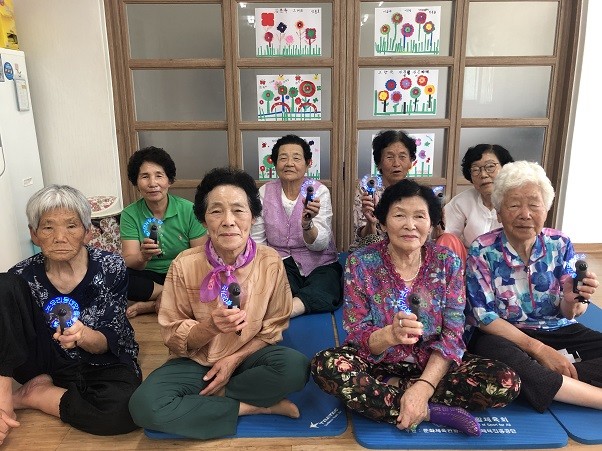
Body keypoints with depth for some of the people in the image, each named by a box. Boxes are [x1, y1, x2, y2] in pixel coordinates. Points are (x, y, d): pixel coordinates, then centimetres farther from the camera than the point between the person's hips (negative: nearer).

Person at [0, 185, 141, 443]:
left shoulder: (111, 268, -15)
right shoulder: (23, 277, -11)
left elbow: (108, 343, -13)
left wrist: (82, 335, -36)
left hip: (102, 363, 0)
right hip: (48, 362, 1)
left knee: (125, 410, -36)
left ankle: (29, 396, -9)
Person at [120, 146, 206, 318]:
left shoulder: (188, 210, -9)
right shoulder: (130, 214, -4)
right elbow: (129, 262, -11)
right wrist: (143, 257, -36)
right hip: (149, 276, 1)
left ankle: (148, 305, -18)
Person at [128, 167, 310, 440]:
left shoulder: (271, 262, -13)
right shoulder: (185, 265, -14)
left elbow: (273, 328, -2)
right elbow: (173, 337, -8)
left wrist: (234, 359, -16)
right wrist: (210, 326, -28)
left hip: (248, 356, 0)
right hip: (197, 360, 1)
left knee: (295, 367, -30)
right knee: (144, 405, -27)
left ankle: (211, 398, -9)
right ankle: (256, 406, -13)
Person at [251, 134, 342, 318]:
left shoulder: (319, 191, -6)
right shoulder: (265, 192, 0)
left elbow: (320, 244, -15)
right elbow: (257, 241, 4)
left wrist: (307, 225, -36)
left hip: (319, 265, 0)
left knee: (326, 293, -35)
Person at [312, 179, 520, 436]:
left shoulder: (448, 263, -8)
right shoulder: (360, 263, -12)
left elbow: (452, 336, -10)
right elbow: (357, 336, -15)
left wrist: (423, 387, -25)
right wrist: (390, 335, -38)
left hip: (431, 365, 2)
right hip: (377, 362, -1)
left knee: (505, 383, -20)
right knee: (326, 366, -31)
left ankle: (389, 389, -11)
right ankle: (431, 412, -19)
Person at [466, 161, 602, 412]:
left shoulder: (560, 245, -1)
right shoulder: (481, 252, -12)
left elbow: (568, 313, 1)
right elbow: (483, 316, -13)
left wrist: (573, 301, -23)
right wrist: (537, 348, -21)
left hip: (557, 331, 4)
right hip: (502, 335, -3)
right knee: (501, 357, -37)